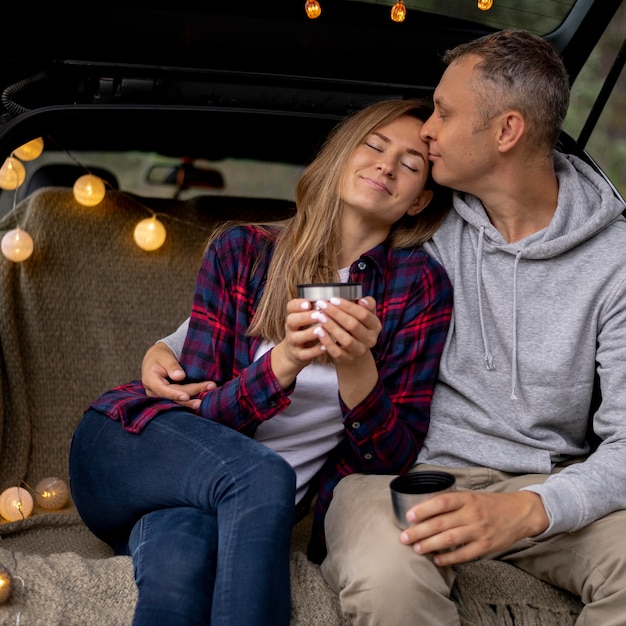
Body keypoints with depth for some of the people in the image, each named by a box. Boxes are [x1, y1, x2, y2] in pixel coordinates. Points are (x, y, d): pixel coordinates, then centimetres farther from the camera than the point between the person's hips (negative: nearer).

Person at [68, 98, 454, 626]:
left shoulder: (420, 286, -2)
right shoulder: (241, 249, -1)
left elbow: (395, 455, -6)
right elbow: (199, 411, -6)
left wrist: (356, 366, -26)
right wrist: (282, 363, -26)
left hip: (250, 508, 0)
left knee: (182, 557, -37)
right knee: (262, 476, -36)